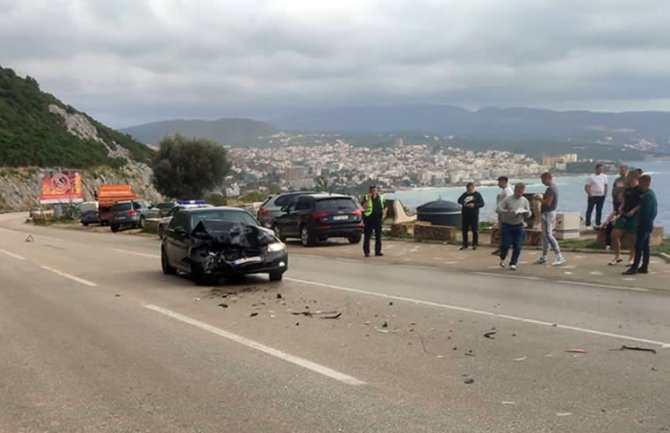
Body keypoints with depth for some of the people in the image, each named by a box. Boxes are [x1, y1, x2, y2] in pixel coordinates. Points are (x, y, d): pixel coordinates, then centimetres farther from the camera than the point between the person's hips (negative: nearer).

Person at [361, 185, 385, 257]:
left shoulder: (381, 197, 10)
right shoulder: (366, 197, -1)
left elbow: (385, 207, 18)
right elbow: (363, 206, -16)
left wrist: (383, 214, 2)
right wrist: (369, 199, -22)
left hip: (378, 219, 3)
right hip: (369, 219, -3)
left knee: (378, 236, 6)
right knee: (367, 236, -1)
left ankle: (378, 251, 14)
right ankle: (366, 252, 5)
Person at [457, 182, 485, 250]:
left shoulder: (477, 194, -2)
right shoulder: (464, 194, 9)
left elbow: (482, 204, -6)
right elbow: (459, 200, 8)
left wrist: (474, 205, -21)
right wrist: (463, 202, -14)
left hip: (474, 215, -4)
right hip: (465, 215, 4)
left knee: (475, 230, 1)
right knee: (464, 230, 7)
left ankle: (474, 244, 11)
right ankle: (465, 244, 17)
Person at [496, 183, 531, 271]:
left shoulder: (525, 201, 5)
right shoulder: (507, 199, -8)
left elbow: (528, 214, 9)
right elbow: (498, 209, -15)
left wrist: (525, 213, -16)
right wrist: (508, 212, -30)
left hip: (519, 226, 3)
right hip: (507, 225, -3)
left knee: (517, 246, -2)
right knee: (505, 244, -3)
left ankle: (513, 264, 9)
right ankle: (502, 259, 26)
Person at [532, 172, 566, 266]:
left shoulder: (550, 189, -19)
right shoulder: (554, 187, 13)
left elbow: (548, 203, -23)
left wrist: (539, 199, -11)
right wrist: (541, 198, 12)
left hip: (548, 213, -11)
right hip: (549, 213, 11)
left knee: (548, 235, -13)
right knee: (545, 235, 15)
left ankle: (559, 256, -15)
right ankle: (543, 257, 22)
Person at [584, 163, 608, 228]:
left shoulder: (604, 176, 7)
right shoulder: (591, 177, -8)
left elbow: (605, 185, 15)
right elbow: (587, 187, -10)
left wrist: (605, 193, 6)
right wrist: (590, 194, -17)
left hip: (601, 196, 5)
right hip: (593, 196, -5)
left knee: (599, 211, 11)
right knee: (589, 210, 0)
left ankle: (598, 224, 19)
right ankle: (588, 225, 4)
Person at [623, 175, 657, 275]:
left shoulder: (646, 195, -18)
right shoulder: (651, 193, 13)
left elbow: (646, 212, -23)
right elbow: (655, 210, 17)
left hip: (644, 224, -10)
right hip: (649, 224, 10)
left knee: (639, 246, -8)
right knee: (645, 246, 12)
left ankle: (635, 267, -8)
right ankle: (644, 267, 15)